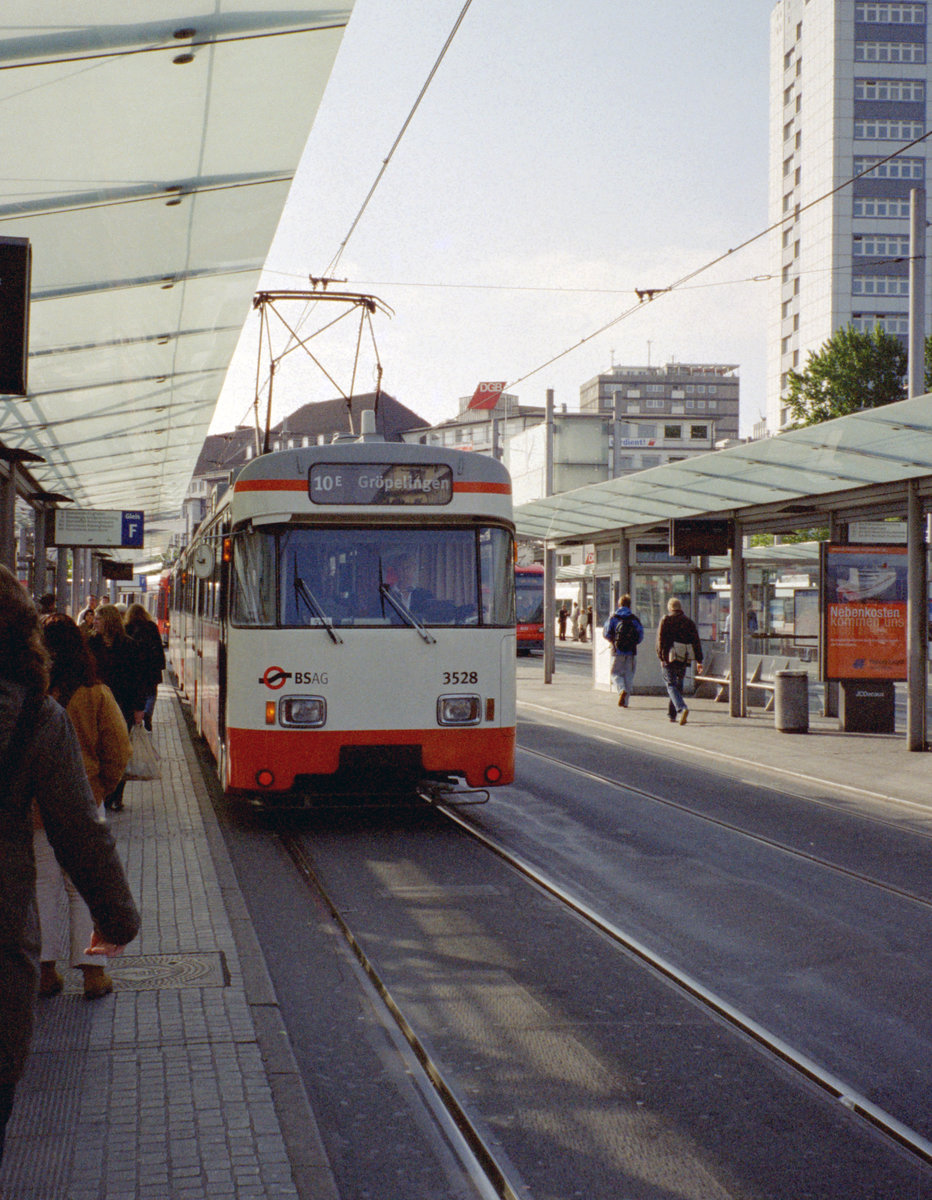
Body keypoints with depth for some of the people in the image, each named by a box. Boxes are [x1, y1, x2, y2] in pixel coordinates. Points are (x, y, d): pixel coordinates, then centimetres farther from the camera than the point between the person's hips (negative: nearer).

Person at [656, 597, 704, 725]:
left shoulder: (665, 621, -2)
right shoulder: (689, 622, 9)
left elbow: (660, 640, -8)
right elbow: (696, 642, 7)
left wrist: (661, 657, -5)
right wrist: (699, 661, 8)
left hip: (669, 659, -4)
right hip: (683, 661, 4)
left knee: (671, 686, -5)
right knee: (678, 686, 16)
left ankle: (682, 708, -28)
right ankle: (672, 714, 23)